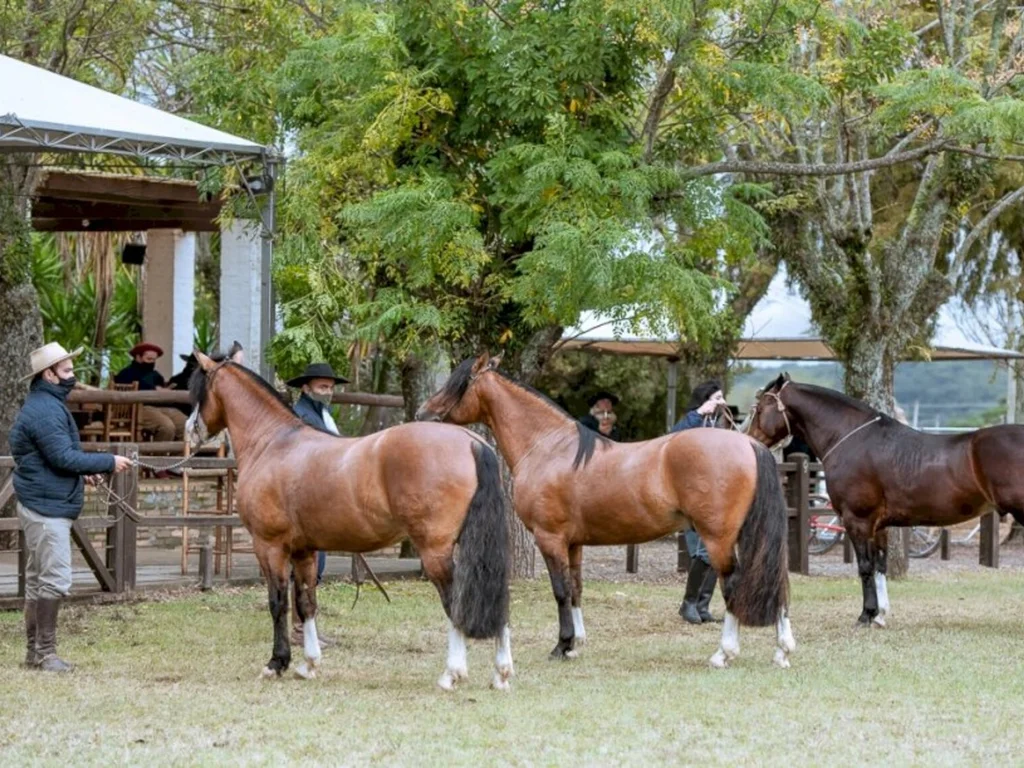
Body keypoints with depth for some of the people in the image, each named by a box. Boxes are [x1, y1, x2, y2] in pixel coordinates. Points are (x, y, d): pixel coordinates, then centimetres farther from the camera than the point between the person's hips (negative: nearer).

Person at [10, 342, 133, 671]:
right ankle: (45, 652, -7)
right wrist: (108, 463, -17)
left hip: (44, 505, 11)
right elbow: (64, 458, -23)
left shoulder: (47, 406, 15)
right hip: (47, 508, -11)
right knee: (55, 579, -10)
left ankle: (35, 650, 21)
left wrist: (83, 471, 10)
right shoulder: (45, 411, -19)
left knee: (38, 580, 15)